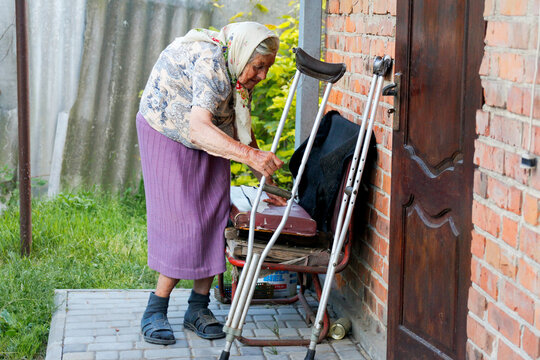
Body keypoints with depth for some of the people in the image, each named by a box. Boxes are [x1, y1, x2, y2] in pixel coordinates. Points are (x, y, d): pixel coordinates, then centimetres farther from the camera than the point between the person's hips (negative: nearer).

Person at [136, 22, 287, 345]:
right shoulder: (209, 62, -33)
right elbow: (198, 129, -46)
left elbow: (242, 131, 4)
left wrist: (267, 180, -1)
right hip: (166, 135, -7)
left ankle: (198, 307, 7)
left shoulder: (241, 72, -6)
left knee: (214, 216, -1)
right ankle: (155, 311, -2)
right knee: (182, 221, -13)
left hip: (209, 141, 8)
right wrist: (251, 155, -57)